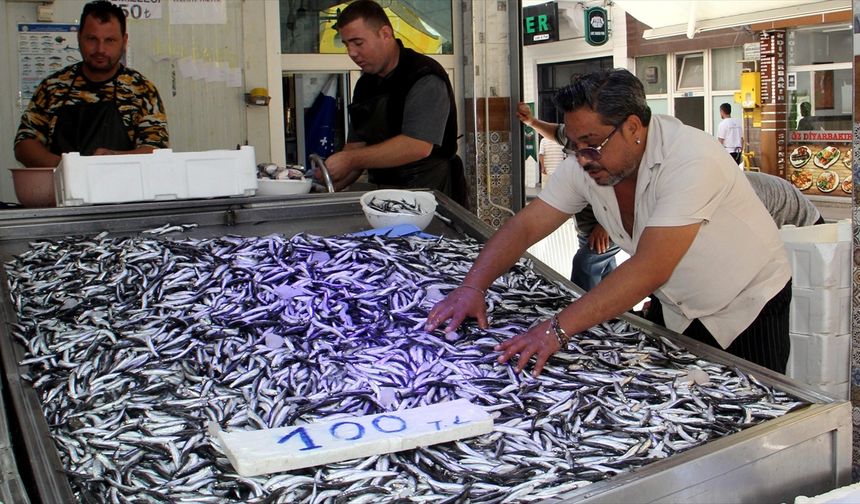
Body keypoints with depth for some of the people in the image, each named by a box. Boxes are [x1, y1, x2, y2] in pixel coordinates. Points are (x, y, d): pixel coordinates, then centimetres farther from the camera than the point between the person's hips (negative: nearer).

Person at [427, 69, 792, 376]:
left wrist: (558, 329, -45)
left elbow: (649, 269, -40)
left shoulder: (692, 160, -33)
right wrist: (472, 287, -25)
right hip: (679, 313, 5)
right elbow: (525, 226, -10)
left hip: (749, 311, -5)